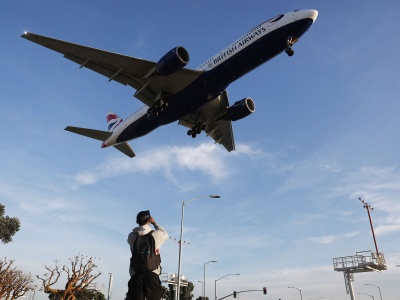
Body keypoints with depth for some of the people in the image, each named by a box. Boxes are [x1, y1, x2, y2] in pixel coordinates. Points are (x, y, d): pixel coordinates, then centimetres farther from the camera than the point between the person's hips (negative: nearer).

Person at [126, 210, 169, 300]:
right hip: (152, 274, -2)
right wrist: (154, 223, 25)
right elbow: (166, 235, 23)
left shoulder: (131, 236, 6)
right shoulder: (156, 234, 1)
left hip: (136, 275, 2)